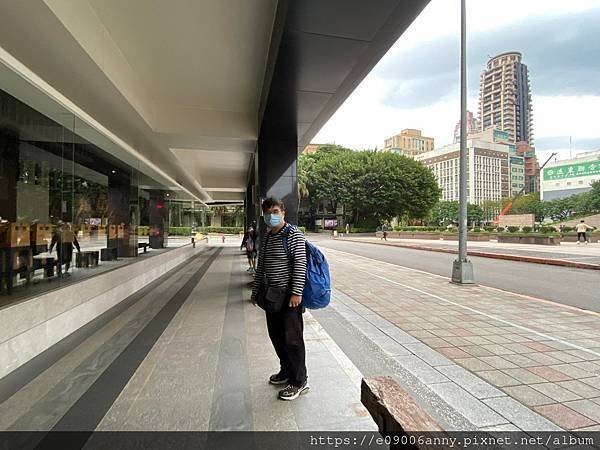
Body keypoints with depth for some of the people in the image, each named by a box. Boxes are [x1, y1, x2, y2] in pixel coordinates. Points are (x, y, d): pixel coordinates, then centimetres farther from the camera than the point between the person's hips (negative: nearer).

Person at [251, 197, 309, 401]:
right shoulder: (265, 237, 10)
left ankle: (299, 381, 17)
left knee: (292, 338, 1)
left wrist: (296, 292, -23)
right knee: (276, 336, 17)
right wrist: (256, 290, 18)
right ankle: (286, 371, 37)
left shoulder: (293, 234, -12)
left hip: (289, 294, -7)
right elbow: (261, 266, 17)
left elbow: (300, 264, -17)